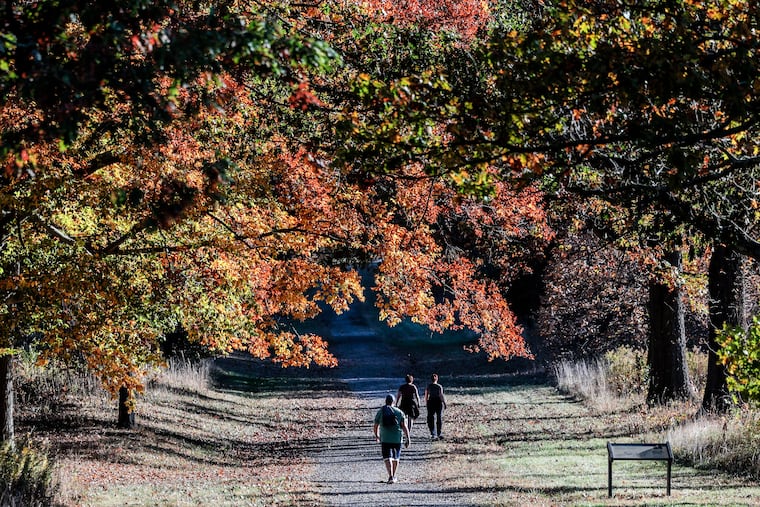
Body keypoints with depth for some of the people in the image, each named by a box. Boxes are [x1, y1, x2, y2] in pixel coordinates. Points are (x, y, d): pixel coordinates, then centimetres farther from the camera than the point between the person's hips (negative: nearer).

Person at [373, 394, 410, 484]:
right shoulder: (399, 412, 2)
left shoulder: (380, 412, 2)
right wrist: (408, 439, -4)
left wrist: (376, 436, 27)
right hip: (397, 439, 2)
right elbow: (404, 426, -6)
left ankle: (391, 476, -25)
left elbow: (375, 427, 7)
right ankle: (393, 476, 30)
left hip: (385, 439, -2)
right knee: (396, 458, 19)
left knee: (387, 458, -6)